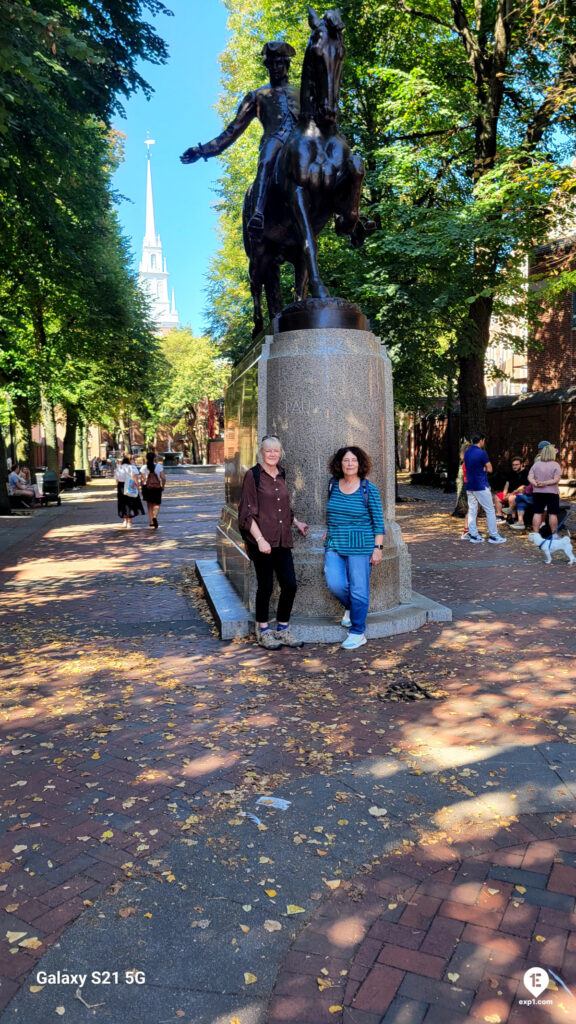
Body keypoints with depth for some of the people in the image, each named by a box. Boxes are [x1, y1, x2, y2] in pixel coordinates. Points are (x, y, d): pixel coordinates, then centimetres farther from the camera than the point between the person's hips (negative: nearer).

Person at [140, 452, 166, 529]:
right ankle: (155, 517, -17)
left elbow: (143, 480, -6)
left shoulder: (144, 468, -3)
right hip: (157, 488, -1)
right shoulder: (159, 466, -5)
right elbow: (163, 478, -9)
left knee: (149, 505, 12)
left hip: (147, 488, 1)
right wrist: (163, 486, 7)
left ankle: (152, 523, 12)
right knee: (157, 504, 12)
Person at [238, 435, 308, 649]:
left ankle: (282, 629, 20)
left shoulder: (281, 475, 12)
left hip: (282, 540, 6)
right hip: (262, 541, -6)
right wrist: (260, 539, -16)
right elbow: (248, 511, -10)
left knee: (290, 584, 3)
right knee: (265, 586, 2)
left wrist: (296, 522, 19)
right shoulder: (253, 475, -6)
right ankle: (263, 631, 18)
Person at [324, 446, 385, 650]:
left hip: (360, 547, -3)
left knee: (358, 590, -1)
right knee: (334, 584, -10)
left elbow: (378, 521, -3)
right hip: (334, 545, 4)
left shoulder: (368, 489, -6)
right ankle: (349, 607, 24)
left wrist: (378, 548, -8)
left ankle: (358, 633, 13)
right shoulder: (333, 485, 5)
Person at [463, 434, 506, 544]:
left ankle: (473, 535, 8)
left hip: (470, 486, 7)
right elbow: (489, 469, -10)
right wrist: (484, 468, 8)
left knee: (472, 511, 8)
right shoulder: (481, 453, -15)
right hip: (481, 487, -7)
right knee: (490, 510, 2)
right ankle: (493, 536, 5)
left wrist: (481, 468, 9)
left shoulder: (467, 452, 8)